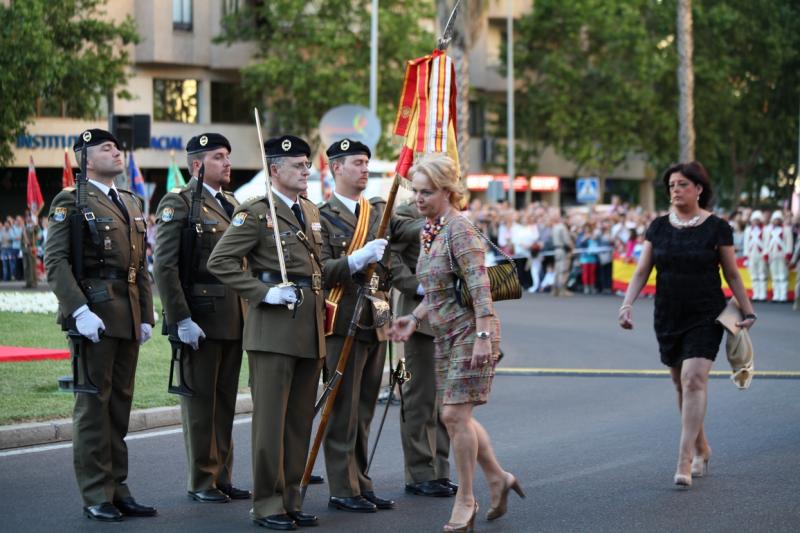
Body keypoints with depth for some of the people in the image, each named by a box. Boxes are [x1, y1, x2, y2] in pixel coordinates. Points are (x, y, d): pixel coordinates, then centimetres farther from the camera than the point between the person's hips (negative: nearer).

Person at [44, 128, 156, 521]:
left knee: (120, 403, 10)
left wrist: (146, 315, 13)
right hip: (94, 316, -7)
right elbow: (55, 261, -13)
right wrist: (79, 311, -21)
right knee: (94, 404, -2)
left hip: (128, 317, 7)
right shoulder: (71, 202, -4)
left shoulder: (131, 203, 18)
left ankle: (117, 489, 16)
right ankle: (96, 496, 2)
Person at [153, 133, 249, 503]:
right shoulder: (179, 203, -8)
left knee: (226, 400, 11)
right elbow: (164, 266, -15)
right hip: (200, 318, -7)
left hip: (234, 318, 7)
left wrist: (249, 312, 14)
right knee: (200, 402, 1)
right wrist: (181, 320, -19)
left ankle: (222, 477, 18)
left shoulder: (231, 204, 16)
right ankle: (201, 482, 8)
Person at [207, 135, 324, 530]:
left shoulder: (312, 212, 17)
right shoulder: (256, 213, -6)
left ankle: (291, 498, 17)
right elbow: (219, 262, -13)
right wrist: (264, 292, -17)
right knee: (270, 418, -4)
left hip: (310, 329, 7)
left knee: (300, 419, 10)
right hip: (274, 329, -7)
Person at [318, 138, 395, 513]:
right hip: (344, 323, -6)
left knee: (364, 410, 12)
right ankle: (342, 490, 3)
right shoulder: (322, 216, -5)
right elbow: (320, 269, -15)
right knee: (344, 410, -2)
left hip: (376, 323, 6)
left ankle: (361, 485, 19)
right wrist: (357, 259, -26)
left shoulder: (379, 211, 14)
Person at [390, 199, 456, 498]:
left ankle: (439, 472, 17)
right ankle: (418, 476, 6)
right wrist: (417, 287, -19)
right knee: (421, 397, -1)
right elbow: (386, 253, -17)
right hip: (422, 314, -7)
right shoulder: (410, 215, -7)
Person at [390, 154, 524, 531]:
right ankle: (497, 478, 26)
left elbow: (479, 287, -21)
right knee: (454, 416, 11)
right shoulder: (429, 230, 12)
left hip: (470, 332, -9)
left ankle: (465, 500, 3)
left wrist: (483, 336, -25)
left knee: (455, 414, -9)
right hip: (447, 335, 9)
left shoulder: (459, 229, -16)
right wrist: (415, 318, 11)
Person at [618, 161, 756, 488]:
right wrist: (627, 304, -8)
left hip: (705, 317, -4)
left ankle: (684, 461, -17)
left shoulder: (717, 228, -3)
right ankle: (701, 449, 29)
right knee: (681, 385, 11)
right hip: (668, 319, 4)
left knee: (693, 380, -16)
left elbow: (732, 275, 4)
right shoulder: (659, 227, 5)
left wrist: (748, 312, 3)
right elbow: (642, 271, 5)